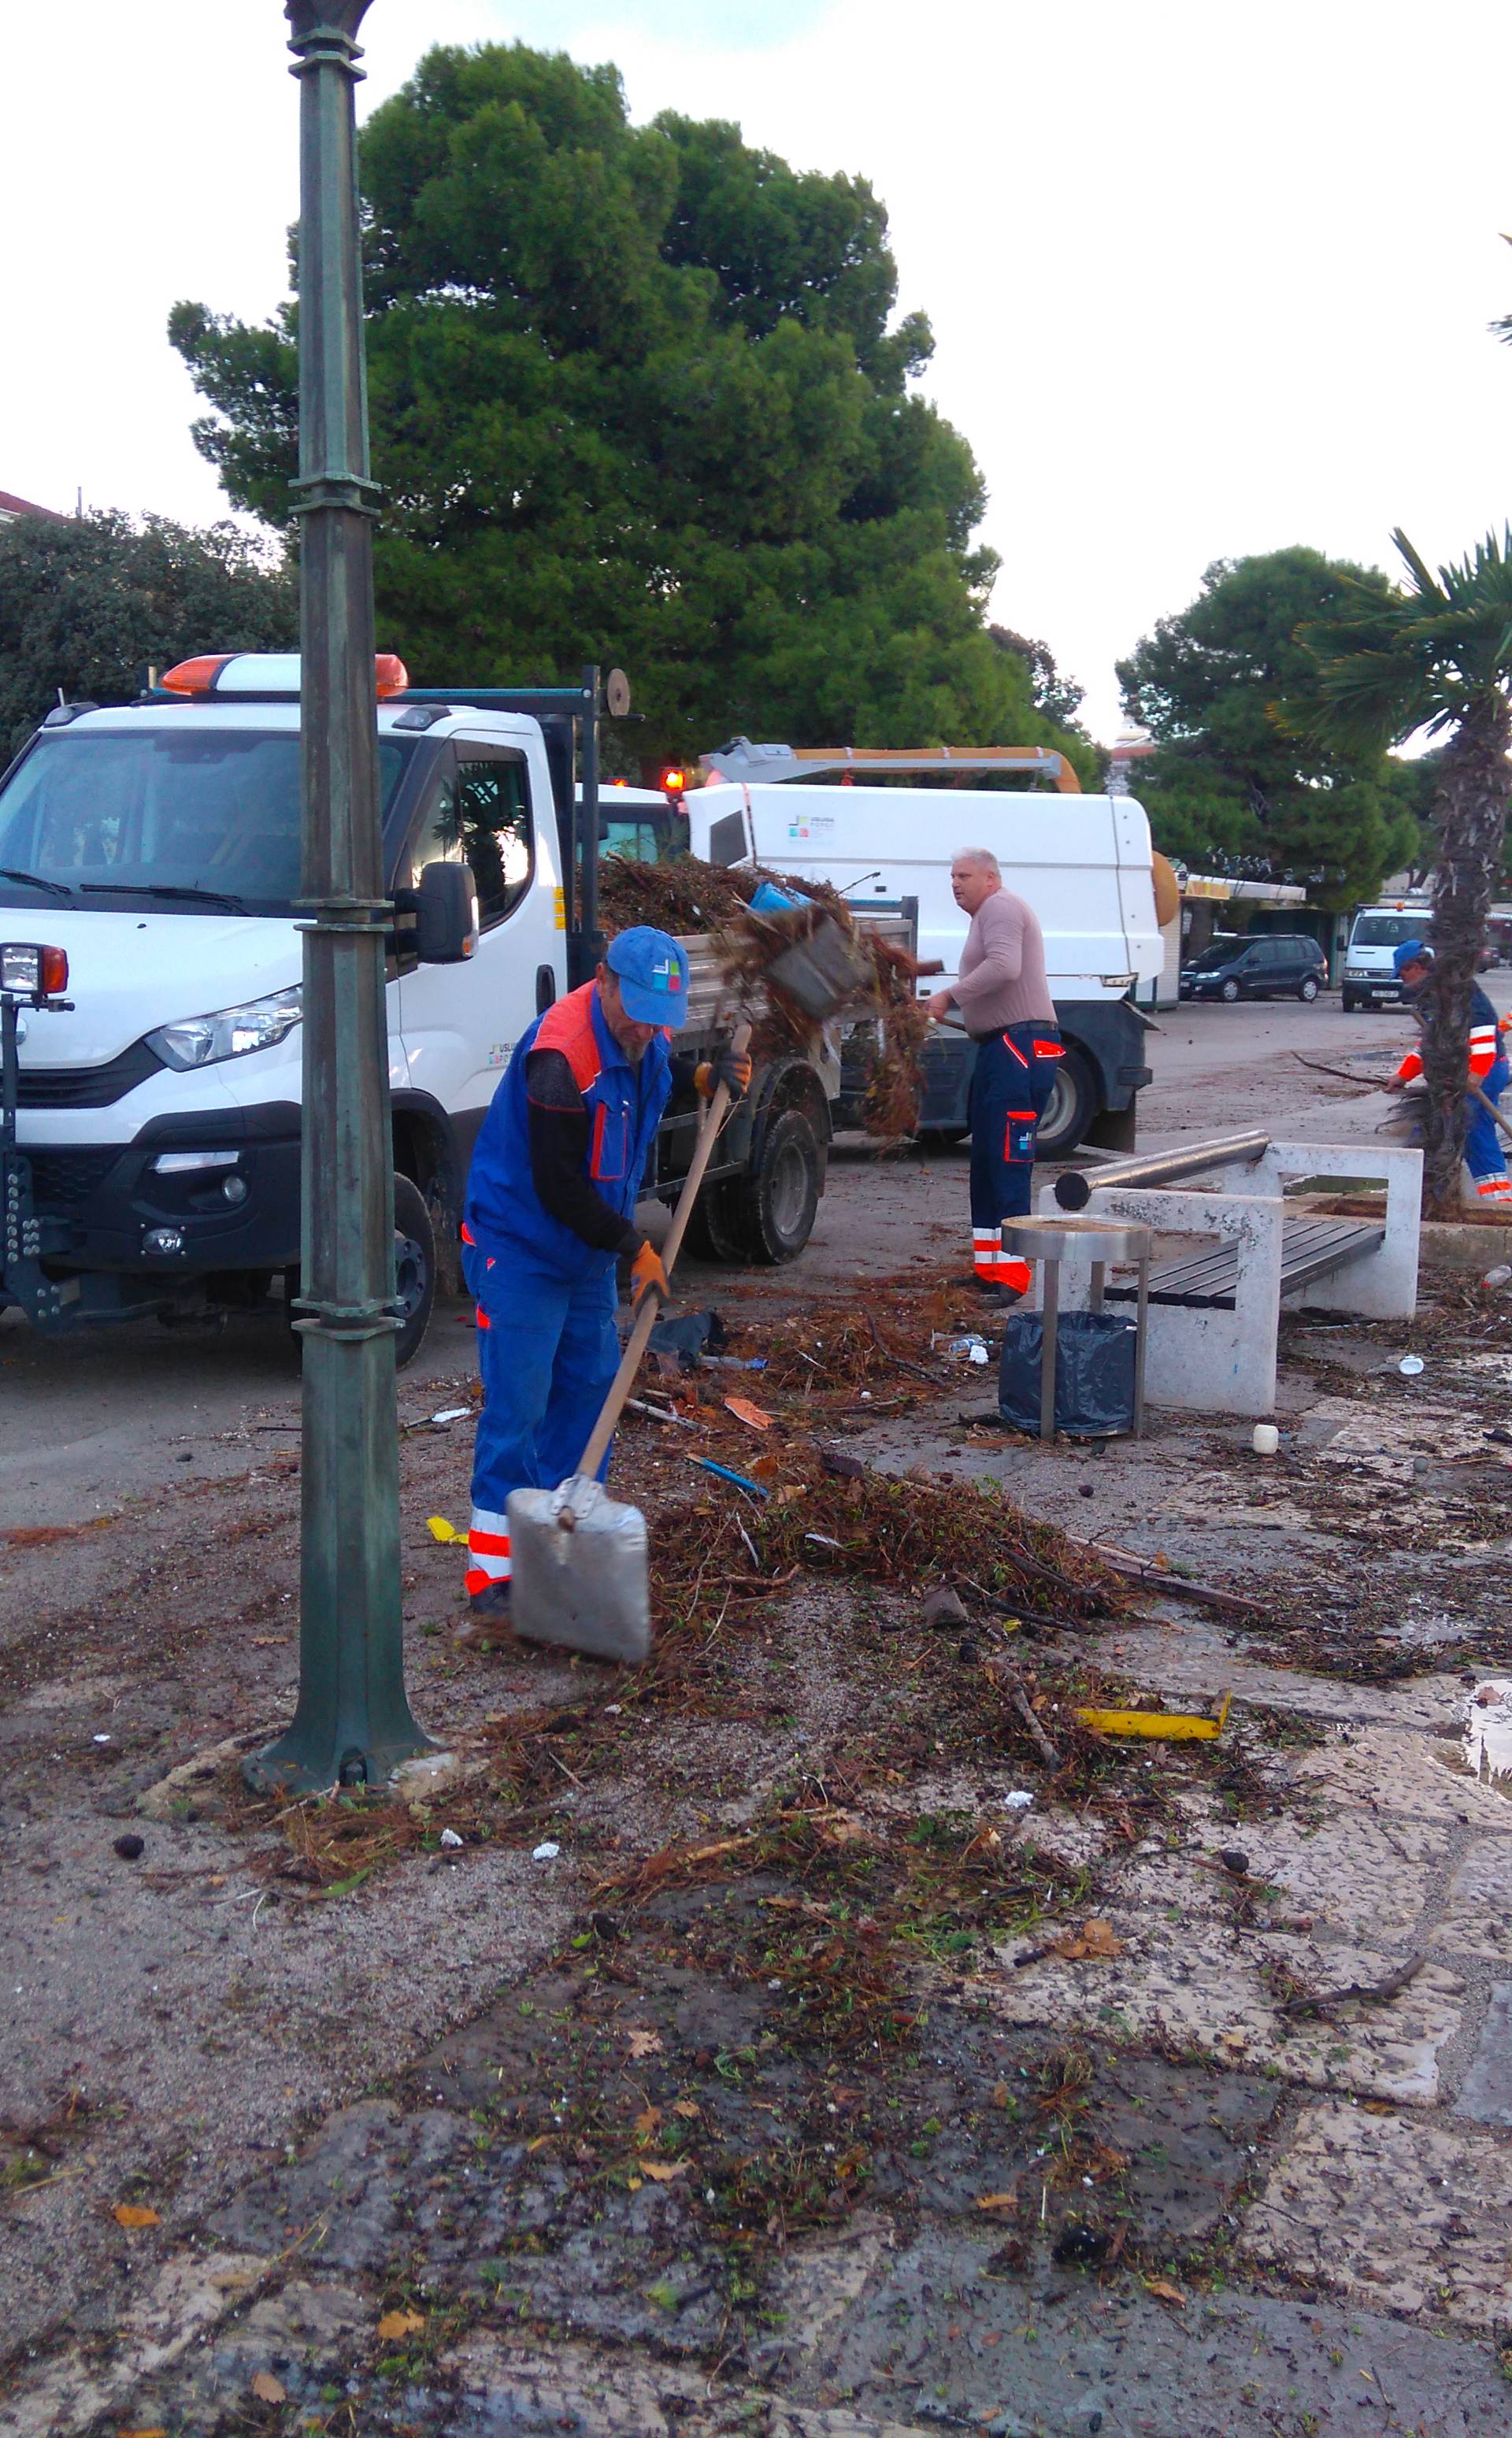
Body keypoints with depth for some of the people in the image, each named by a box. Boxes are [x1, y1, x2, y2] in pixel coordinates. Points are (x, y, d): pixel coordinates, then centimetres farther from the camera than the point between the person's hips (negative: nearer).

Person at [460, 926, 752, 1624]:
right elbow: (559, 1189, -26)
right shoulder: (561, 1056, -28)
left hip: (587, 1250, 9)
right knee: (516, 1407, -9)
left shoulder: (641, 1034, -1)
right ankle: (494, 1577, -4)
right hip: (518, 1246, -9)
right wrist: (636, 1246, -16)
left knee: (589, 1386, 12)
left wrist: (702, 1076, 4)